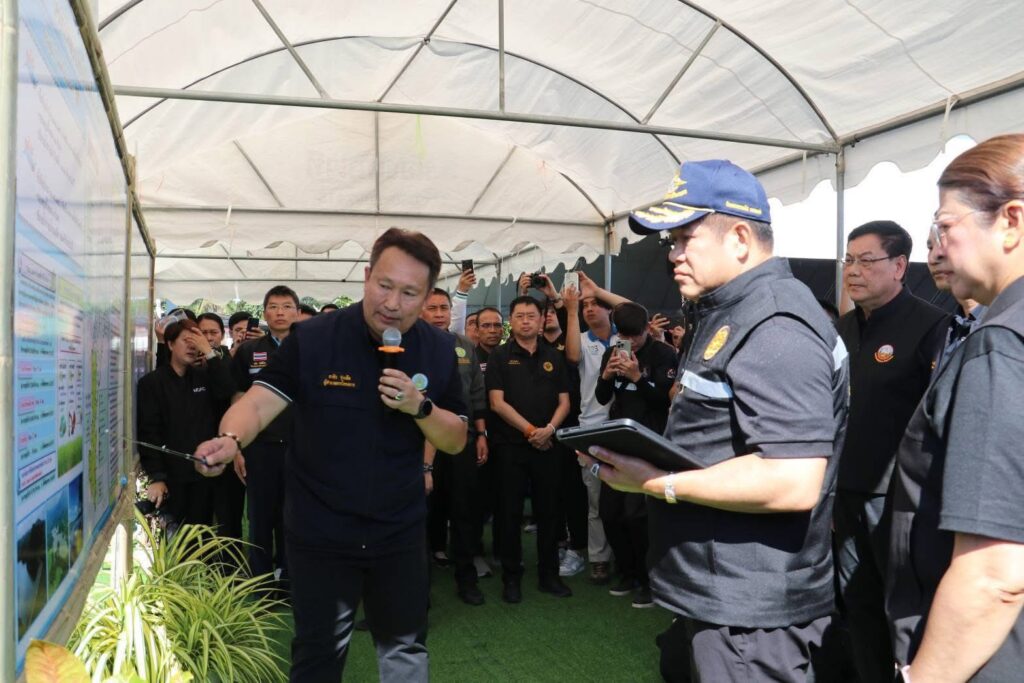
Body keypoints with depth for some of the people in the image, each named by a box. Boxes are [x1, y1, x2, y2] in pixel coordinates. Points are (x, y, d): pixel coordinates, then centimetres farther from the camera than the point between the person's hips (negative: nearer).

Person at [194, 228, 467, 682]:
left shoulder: (439, 351, -5)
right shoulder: (311, 339, -13)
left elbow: (456, 442, -2)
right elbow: (258, 404, -21)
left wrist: (420, 407, -21)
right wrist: (230, 440, -43)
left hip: (400, 532, 3)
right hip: (320, 533, -2)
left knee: (406, 646, 20)